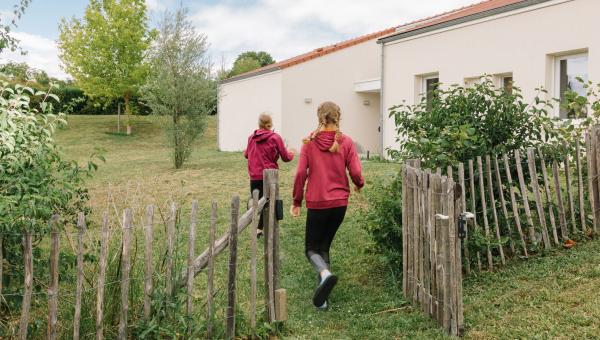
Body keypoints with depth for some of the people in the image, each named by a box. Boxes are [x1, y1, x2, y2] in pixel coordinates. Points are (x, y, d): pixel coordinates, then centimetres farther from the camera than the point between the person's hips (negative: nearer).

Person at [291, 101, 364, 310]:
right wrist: (359, 185, 17)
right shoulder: (346, 142, -2)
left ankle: (325, 273, -22)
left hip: (316, 203, -2)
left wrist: (297, 201, 3)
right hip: (340, 202, 2)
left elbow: (301, 173, -7)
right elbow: (355, 173, -6)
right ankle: (322, 297, 15)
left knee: (311, 248, 10)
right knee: (324, 246, 18)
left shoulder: (310, 142, -3)